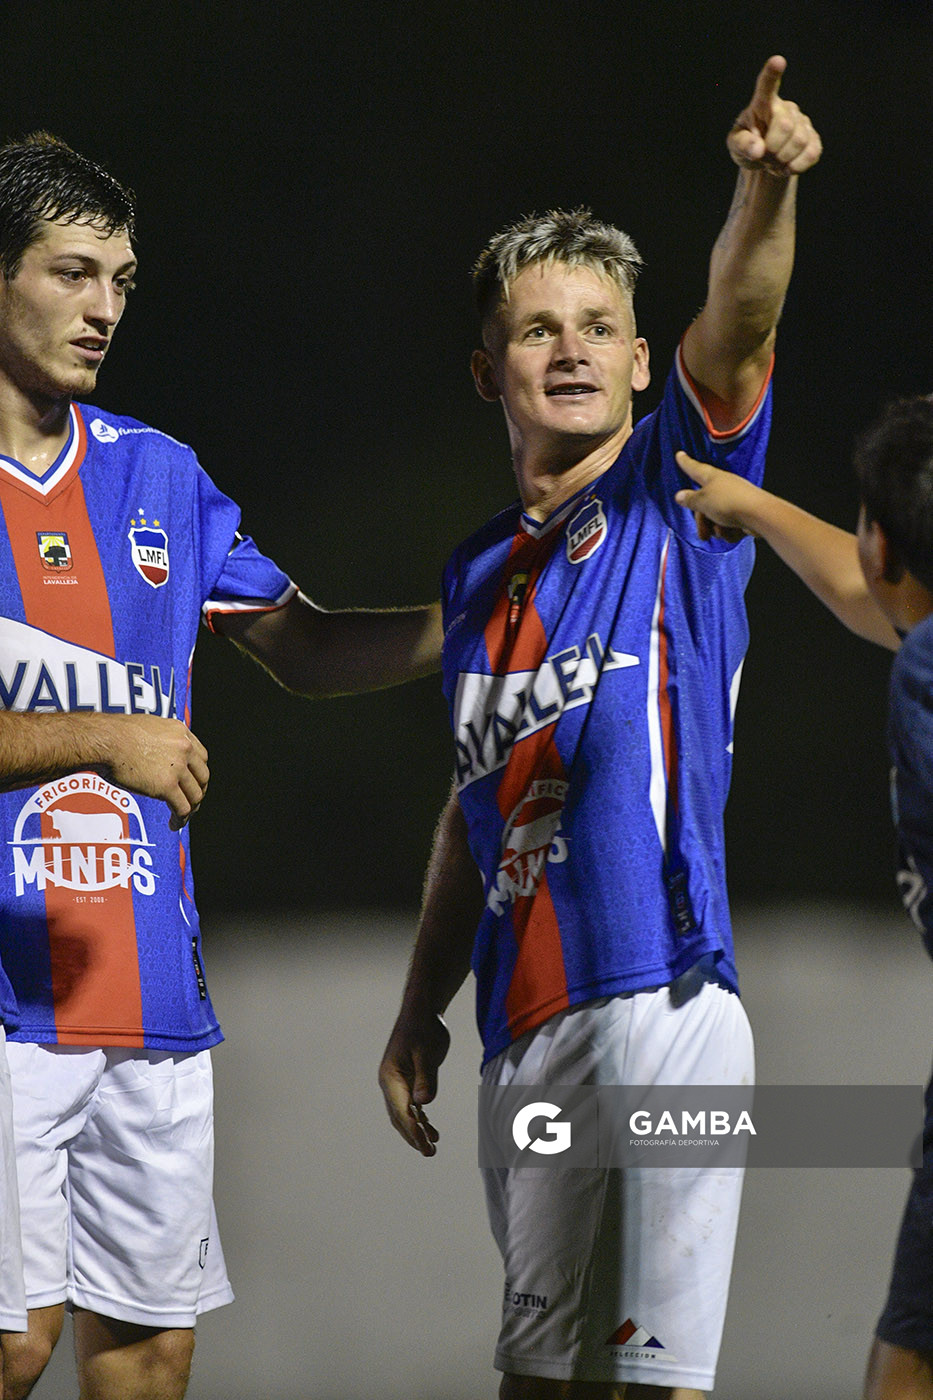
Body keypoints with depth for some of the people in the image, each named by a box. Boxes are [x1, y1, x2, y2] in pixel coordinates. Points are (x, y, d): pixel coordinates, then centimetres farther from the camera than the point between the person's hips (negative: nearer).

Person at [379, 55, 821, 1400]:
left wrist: (767, 186, -35)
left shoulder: (675, 501, 3)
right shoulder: (480, 577, 19)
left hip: (659, 997, -6)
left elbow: (737, 329, -17)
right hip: (526, 1023, 6)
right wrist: (420, 1010, 21)